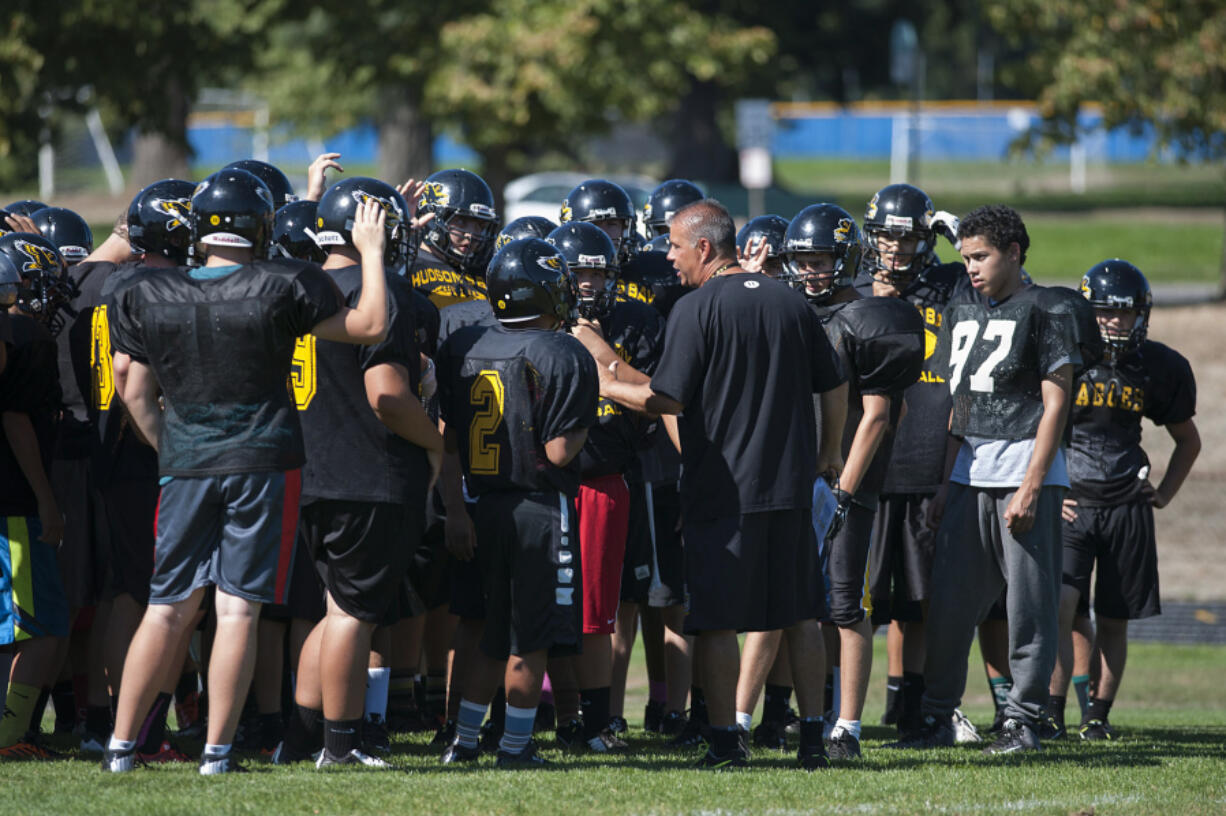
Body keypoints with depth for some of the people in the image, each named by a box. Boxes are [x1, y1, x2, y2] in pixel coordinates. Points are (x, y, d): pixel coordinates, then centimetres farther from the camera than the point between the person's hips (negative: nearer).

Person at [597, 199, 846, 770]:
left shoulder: (697, 310, -10)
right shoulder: (789, 302, 8)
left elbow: (668, 400, -12)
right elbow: (834, 387, 15)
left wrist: (610, 386, 4)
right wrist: (828, 451, 30)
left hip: (722, 488, -5)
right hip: (791, 485, 5)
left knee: (716, 620, 1)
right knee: (799, 615, 10)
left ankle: (725, 738, -1)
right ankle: (812, 734, 8)